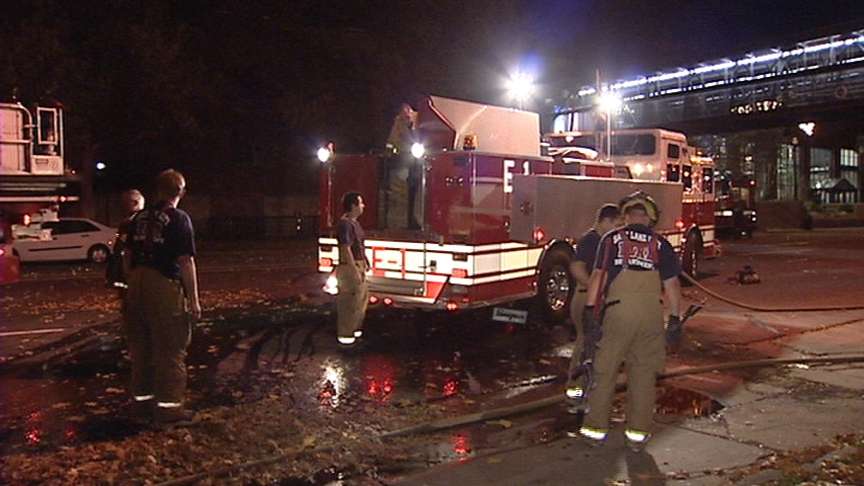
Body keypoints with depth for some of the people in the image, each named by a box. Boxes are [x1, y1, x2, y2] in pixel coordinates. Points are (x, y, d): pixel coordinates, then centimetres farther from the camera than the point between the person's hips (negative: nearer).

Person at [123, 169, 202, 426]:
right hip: (165, 287, -7)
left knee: (141, 344, 18)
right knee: (170, 349, 1)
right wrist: (193, 299, -12)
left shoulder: (140, 218, 9)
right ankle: (168, 406, 4)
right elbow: (186, 261, -15)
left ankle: (142, 395, 31)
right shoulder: (179, 219, -11)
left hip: (138, 285, 7)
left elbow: (129, 255, 14)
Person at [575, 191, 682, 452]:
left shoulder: (612, 239, 6)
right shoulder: (661, 245, 10)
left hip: (617, 311, -1)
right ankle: (638, 433, 17)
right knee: (644, 374, 12)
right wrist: (674, 318, 11)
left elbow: (598, 276, -3)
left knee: (605, 371, 9)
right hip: (651, 315, 1)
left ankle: (596, 429, 16)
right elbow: (672, 284, 6)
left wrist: (589, 310, -3)